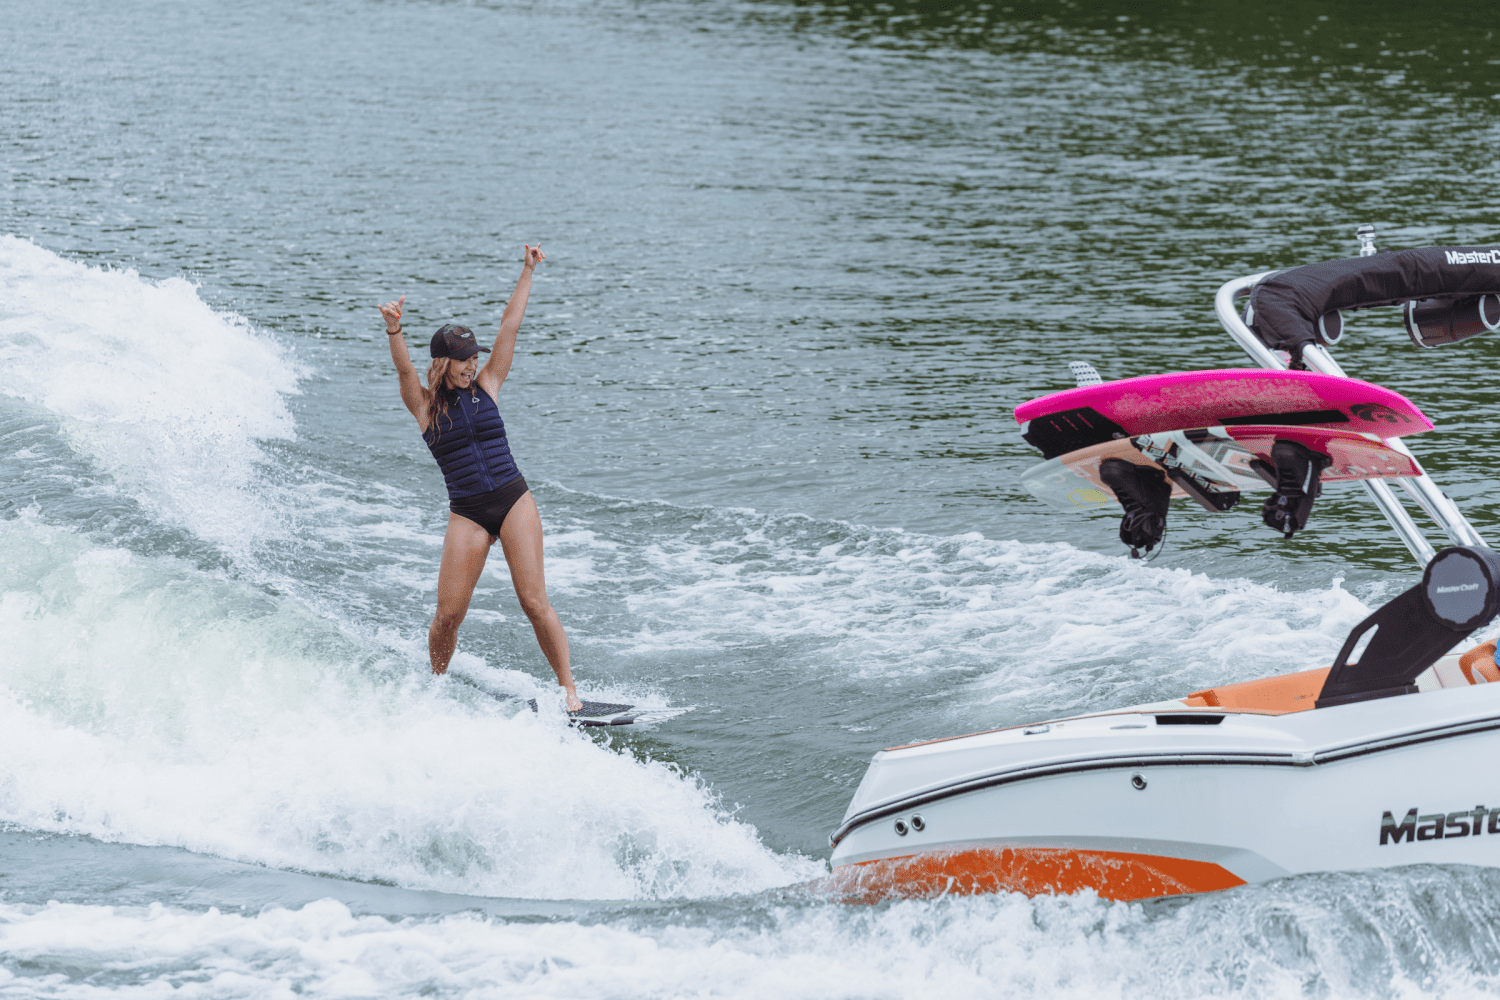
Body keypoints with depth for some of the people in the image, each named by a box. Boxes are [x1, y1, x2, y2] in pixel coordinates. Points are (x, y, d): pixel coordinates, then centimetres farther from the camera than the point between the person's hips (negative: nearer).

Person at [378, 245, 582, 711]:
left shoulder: (486, 385, 7)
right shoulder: (424, 405, 2)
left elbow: (509, 327, 3)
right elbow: (404, 368, -17)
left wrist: (528, 273, -1)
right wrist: (393, 330, -36)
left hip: (514, 502, 1)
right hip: (466, 513, 0)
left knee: (534, 601, -7)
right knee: (448, 614, -3)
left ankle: (568, 688, -2)